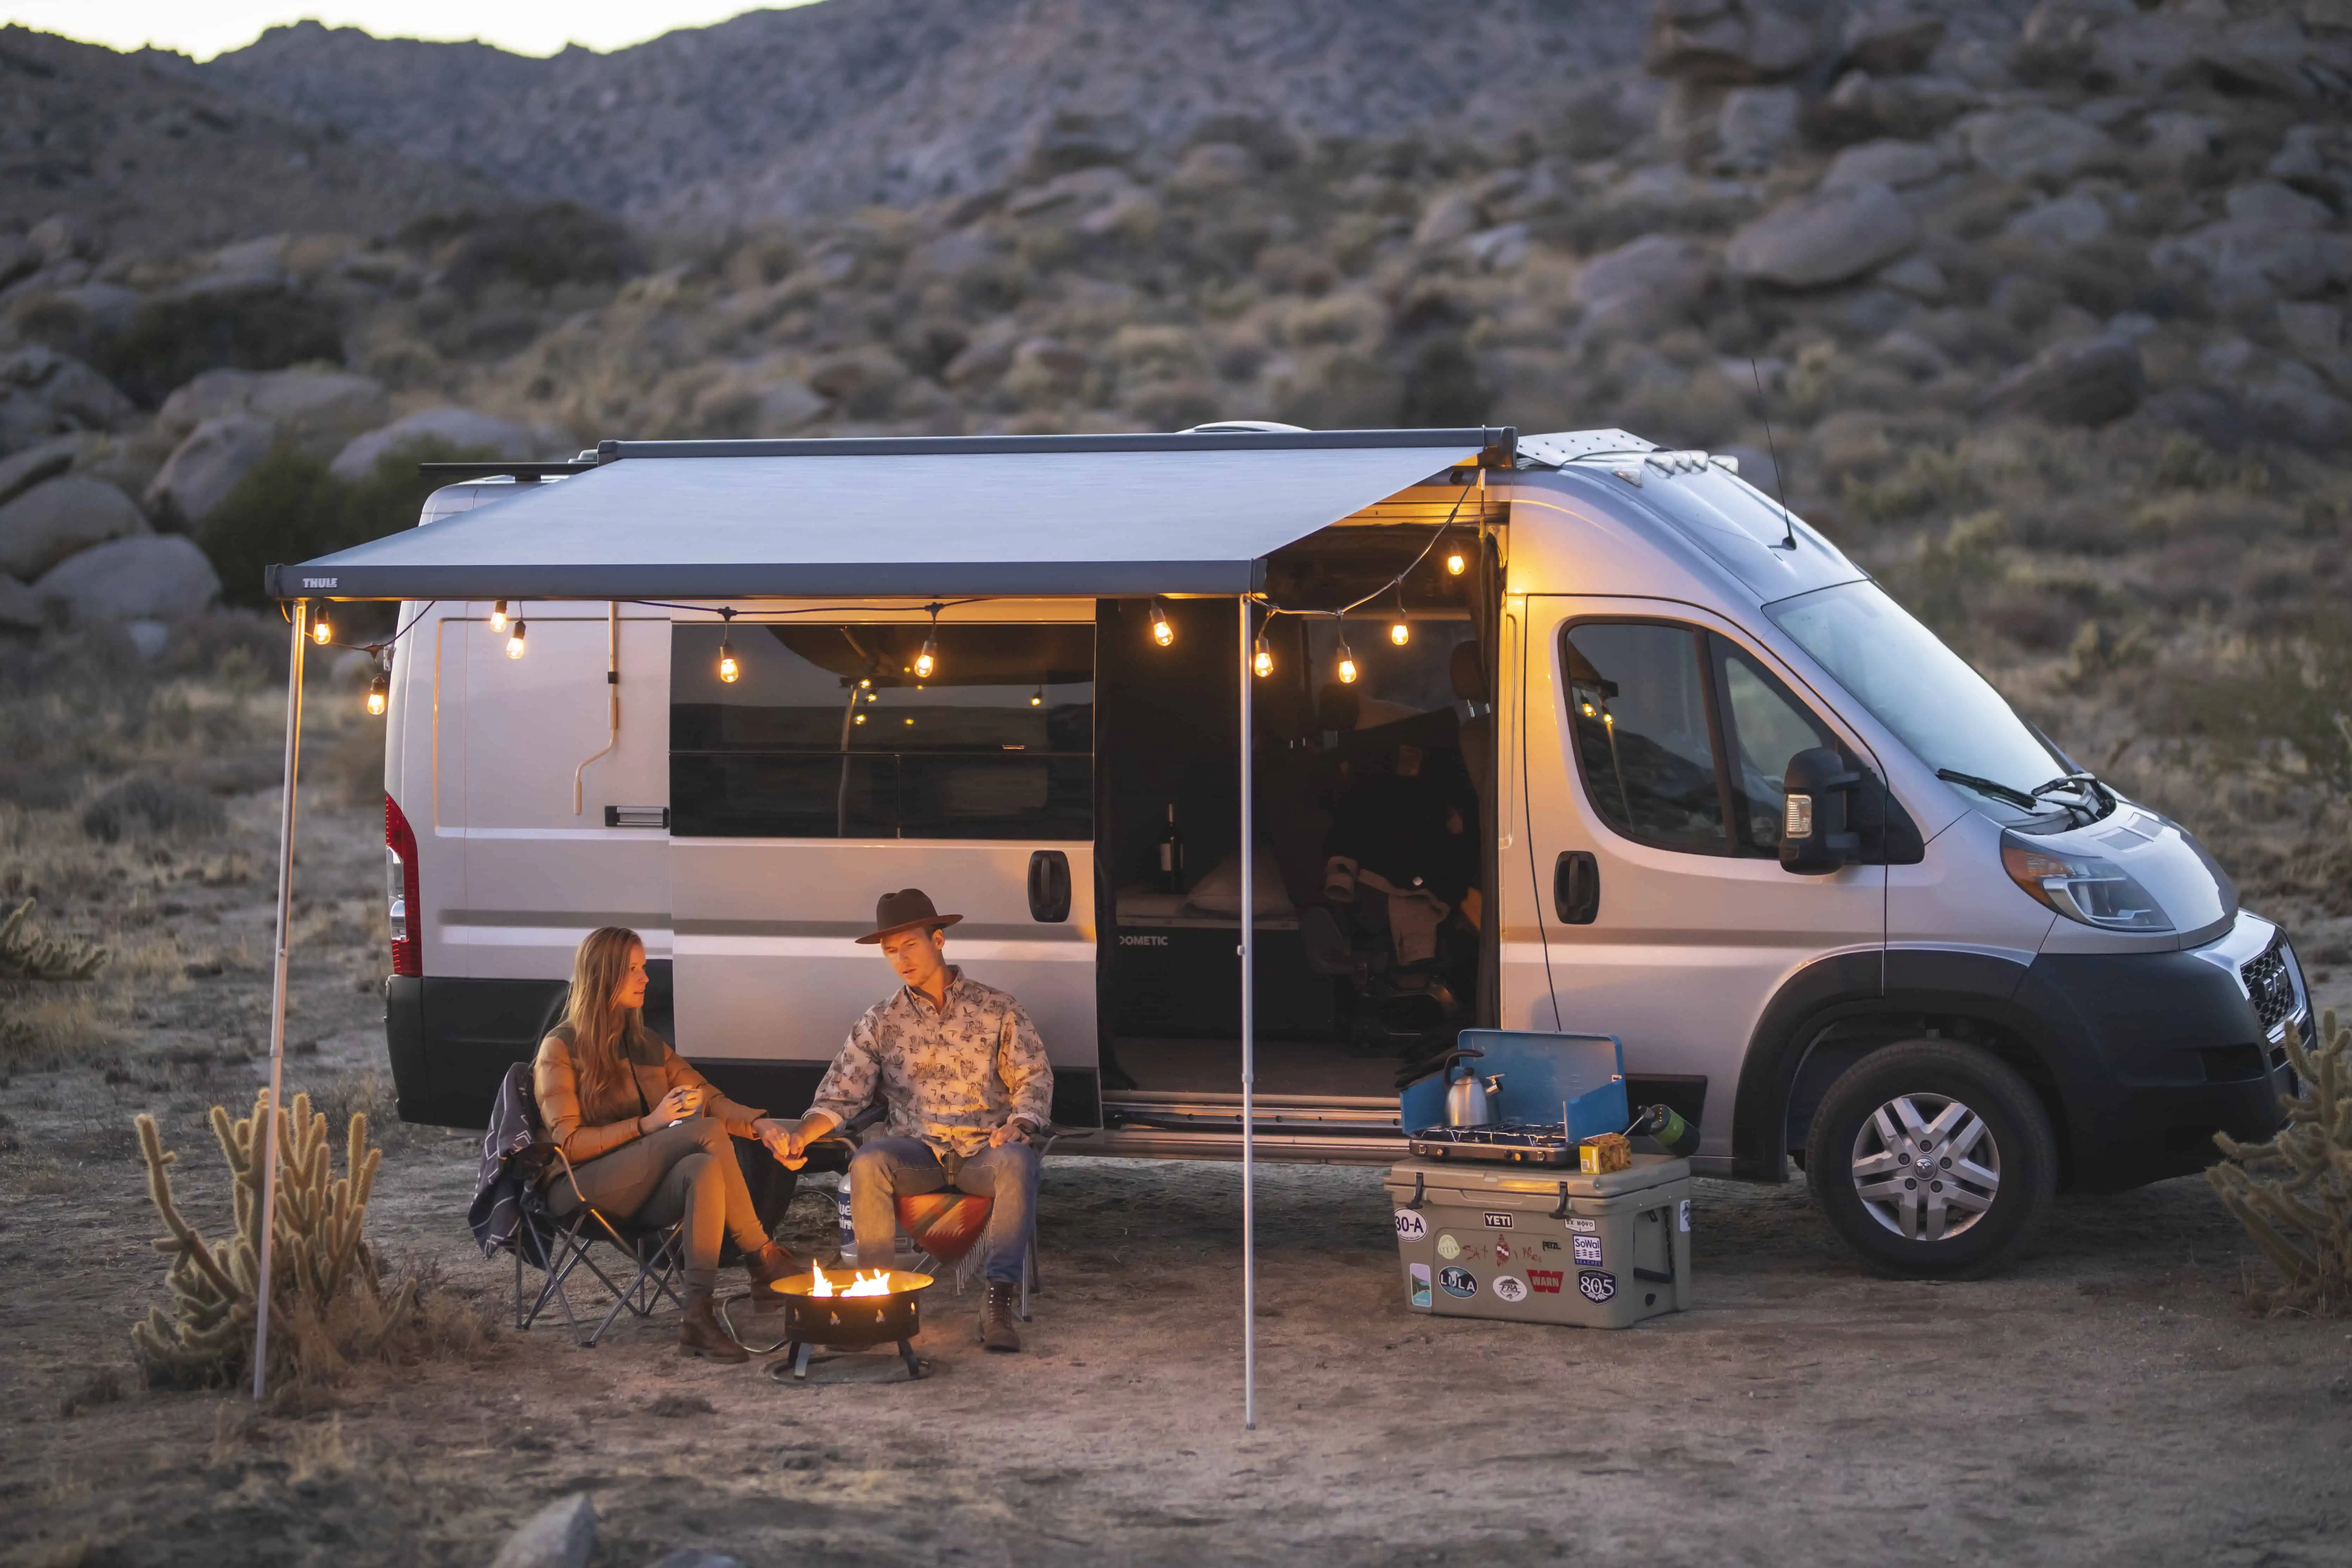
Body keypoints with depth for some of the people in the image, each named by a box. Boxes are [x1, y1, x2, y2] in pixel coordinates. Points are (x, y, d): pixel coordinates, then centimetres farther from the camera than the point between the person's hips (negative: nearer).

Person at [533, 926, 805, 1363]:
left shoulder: (648, 1046, 21)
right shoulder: (561, 1049, 1)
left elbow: (709, 1098, 15)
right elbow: (569, 1142, -8)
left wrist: (757, 1122, -6)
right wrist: (649, 1125, -17)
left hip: (646, 1195, 5)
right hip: (581, 1188, -5)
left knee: (704, 1169, -34)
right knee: (706, 1132, -28)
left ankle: (699, 1317, -43)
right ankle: (763, 1260, -26)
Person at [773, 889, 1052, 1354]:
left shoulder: (996, 1009, 11)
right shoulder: (881, 1022, 14)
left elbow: (1033, 1077, 8)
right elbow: (842, 1093, 7)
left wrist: (1018, 1126, -13)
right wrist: (801, 1134, -12)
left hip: (983, 1149, -1)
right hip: (916, 1151, 1)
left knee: (1017, 1164, -36)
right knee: (867, 1165, -32)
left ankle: (999, 1302, -41)